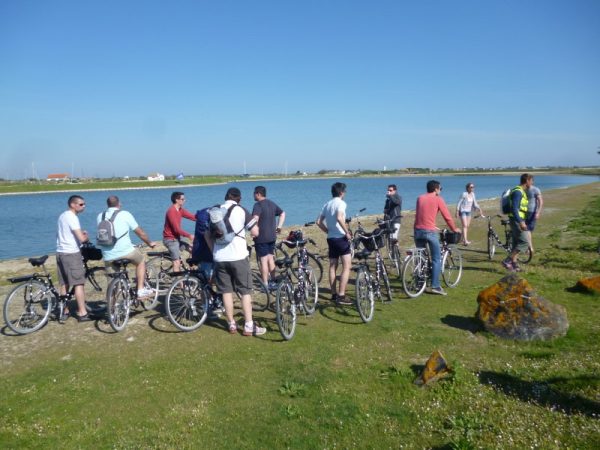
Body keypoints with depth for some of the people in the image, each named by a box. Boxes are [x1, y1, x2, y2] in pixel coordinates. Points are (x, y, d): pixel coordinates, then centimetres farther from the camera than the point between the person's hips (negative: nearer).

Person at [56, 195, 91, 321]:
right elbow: (81, 238, -22)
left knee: (64, 284, 14)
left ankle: (64, 311, 21)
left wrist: (81, 232, 18)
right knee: (79, 283, -5)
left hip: (60, 252, 9)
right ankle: (82, 313, -3)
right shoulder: (72, 217, -15)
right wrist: (87, 237, 0)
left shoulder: (62, 215, 14)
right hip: (71, 253, -9)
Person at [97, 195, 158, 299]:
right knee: (140, 261, 25)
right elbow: (140, 233, 3)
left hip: (108, 256, 3)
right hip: (125, 251, -3)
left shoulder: (100, 216, 9)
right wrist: (150, 243, 21)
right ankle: (141, 290, 18)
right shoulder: (125, 214, -1)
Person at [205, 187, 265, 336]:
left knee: (226, 291, 12)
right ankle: (249, 326, 5)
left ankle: (231, 324, 18)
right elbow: (255, 233, -6)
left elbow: (207, 235, 11)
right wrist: (254, 224, 14)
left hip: (220, 258, 4)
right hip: (238, 257, -4)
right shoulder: (241, 210, -5)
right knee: (245, 291, 5)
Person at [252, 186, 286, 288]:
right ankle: (273, 282, 22)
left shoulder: (258, 205, -13)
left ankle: (265, 284, 2)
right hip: (272, 236, 8)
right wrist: (279, 226, 16)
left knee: (263, 260, -2)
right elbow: (283, 213, 19)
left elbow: (255, 219, -27)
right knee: (270, 258, 16)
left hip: (261, 237, -7)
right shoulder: (272, 204, 12)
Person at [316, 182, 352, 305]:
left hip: (330, 238, 8)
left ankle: (334, 294, 20)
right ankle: (341, 296, -11)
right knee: (346, 267, -6)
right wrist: (347, 232, -20)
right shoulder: (341, 203, -10)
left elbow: (319, 222, 13)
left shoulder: (327, 204, 13)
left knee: (332, 267, 13)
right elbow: (339, 218, -28)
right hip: (341, 237, -8)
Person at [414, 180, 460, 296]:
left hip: (418, 230, 5)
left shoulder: (420, 198, 13)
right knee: (436, 259, 3)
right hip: (430, 231, -5)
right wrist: (454, 229, 16)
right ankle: (435, 286, -3)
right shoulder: (438, 199, 0)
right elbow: (447, 216, 0)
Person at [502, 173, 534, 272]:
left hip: (519, 220, 10)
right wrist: (521, 222, -29)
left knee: (516, 243, 12)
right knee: (525, 242, -10)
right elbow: (514, 208, -25)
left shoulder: (521, 192, 17)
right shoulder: (518, 192, -16)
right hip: (517, 220, -10)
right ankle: (507, 261, -9)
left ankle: (514, 264, 17)